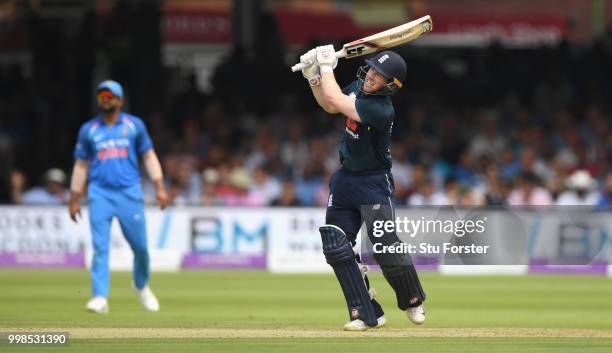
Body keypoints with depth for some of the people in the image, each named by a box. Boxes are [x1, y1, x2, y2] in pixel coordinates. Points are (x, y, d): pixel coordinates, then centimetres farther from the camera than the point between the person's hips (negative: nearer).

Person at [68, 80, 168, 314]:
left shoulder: (134, 125, 8)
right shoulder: (88, 130, 9)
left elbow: (149, 156, 10)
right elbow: (81, 165, 14)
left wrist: (159, 187, 0)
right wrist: (74, 200, 10)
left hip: (129, 192, 0)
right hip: (100, 193, 0)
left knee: (140, 245, 2)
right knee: (100, 247, -10)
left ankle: (141, 286, 28)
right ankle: (100, 297, -13)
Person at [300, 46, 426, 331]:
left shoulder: (381, 110, -27)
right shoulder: (358, 87, -2)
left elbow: (335, 100, -30)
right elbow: (329, 106, 16)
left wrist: (327, 66, -17)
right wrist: (313, 75, 3)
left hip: (374, 184, -8)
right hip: (345, 179, 8)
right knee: (335, 246, -1)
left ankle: (412, 302, 19)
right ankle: (368, 315, 3)